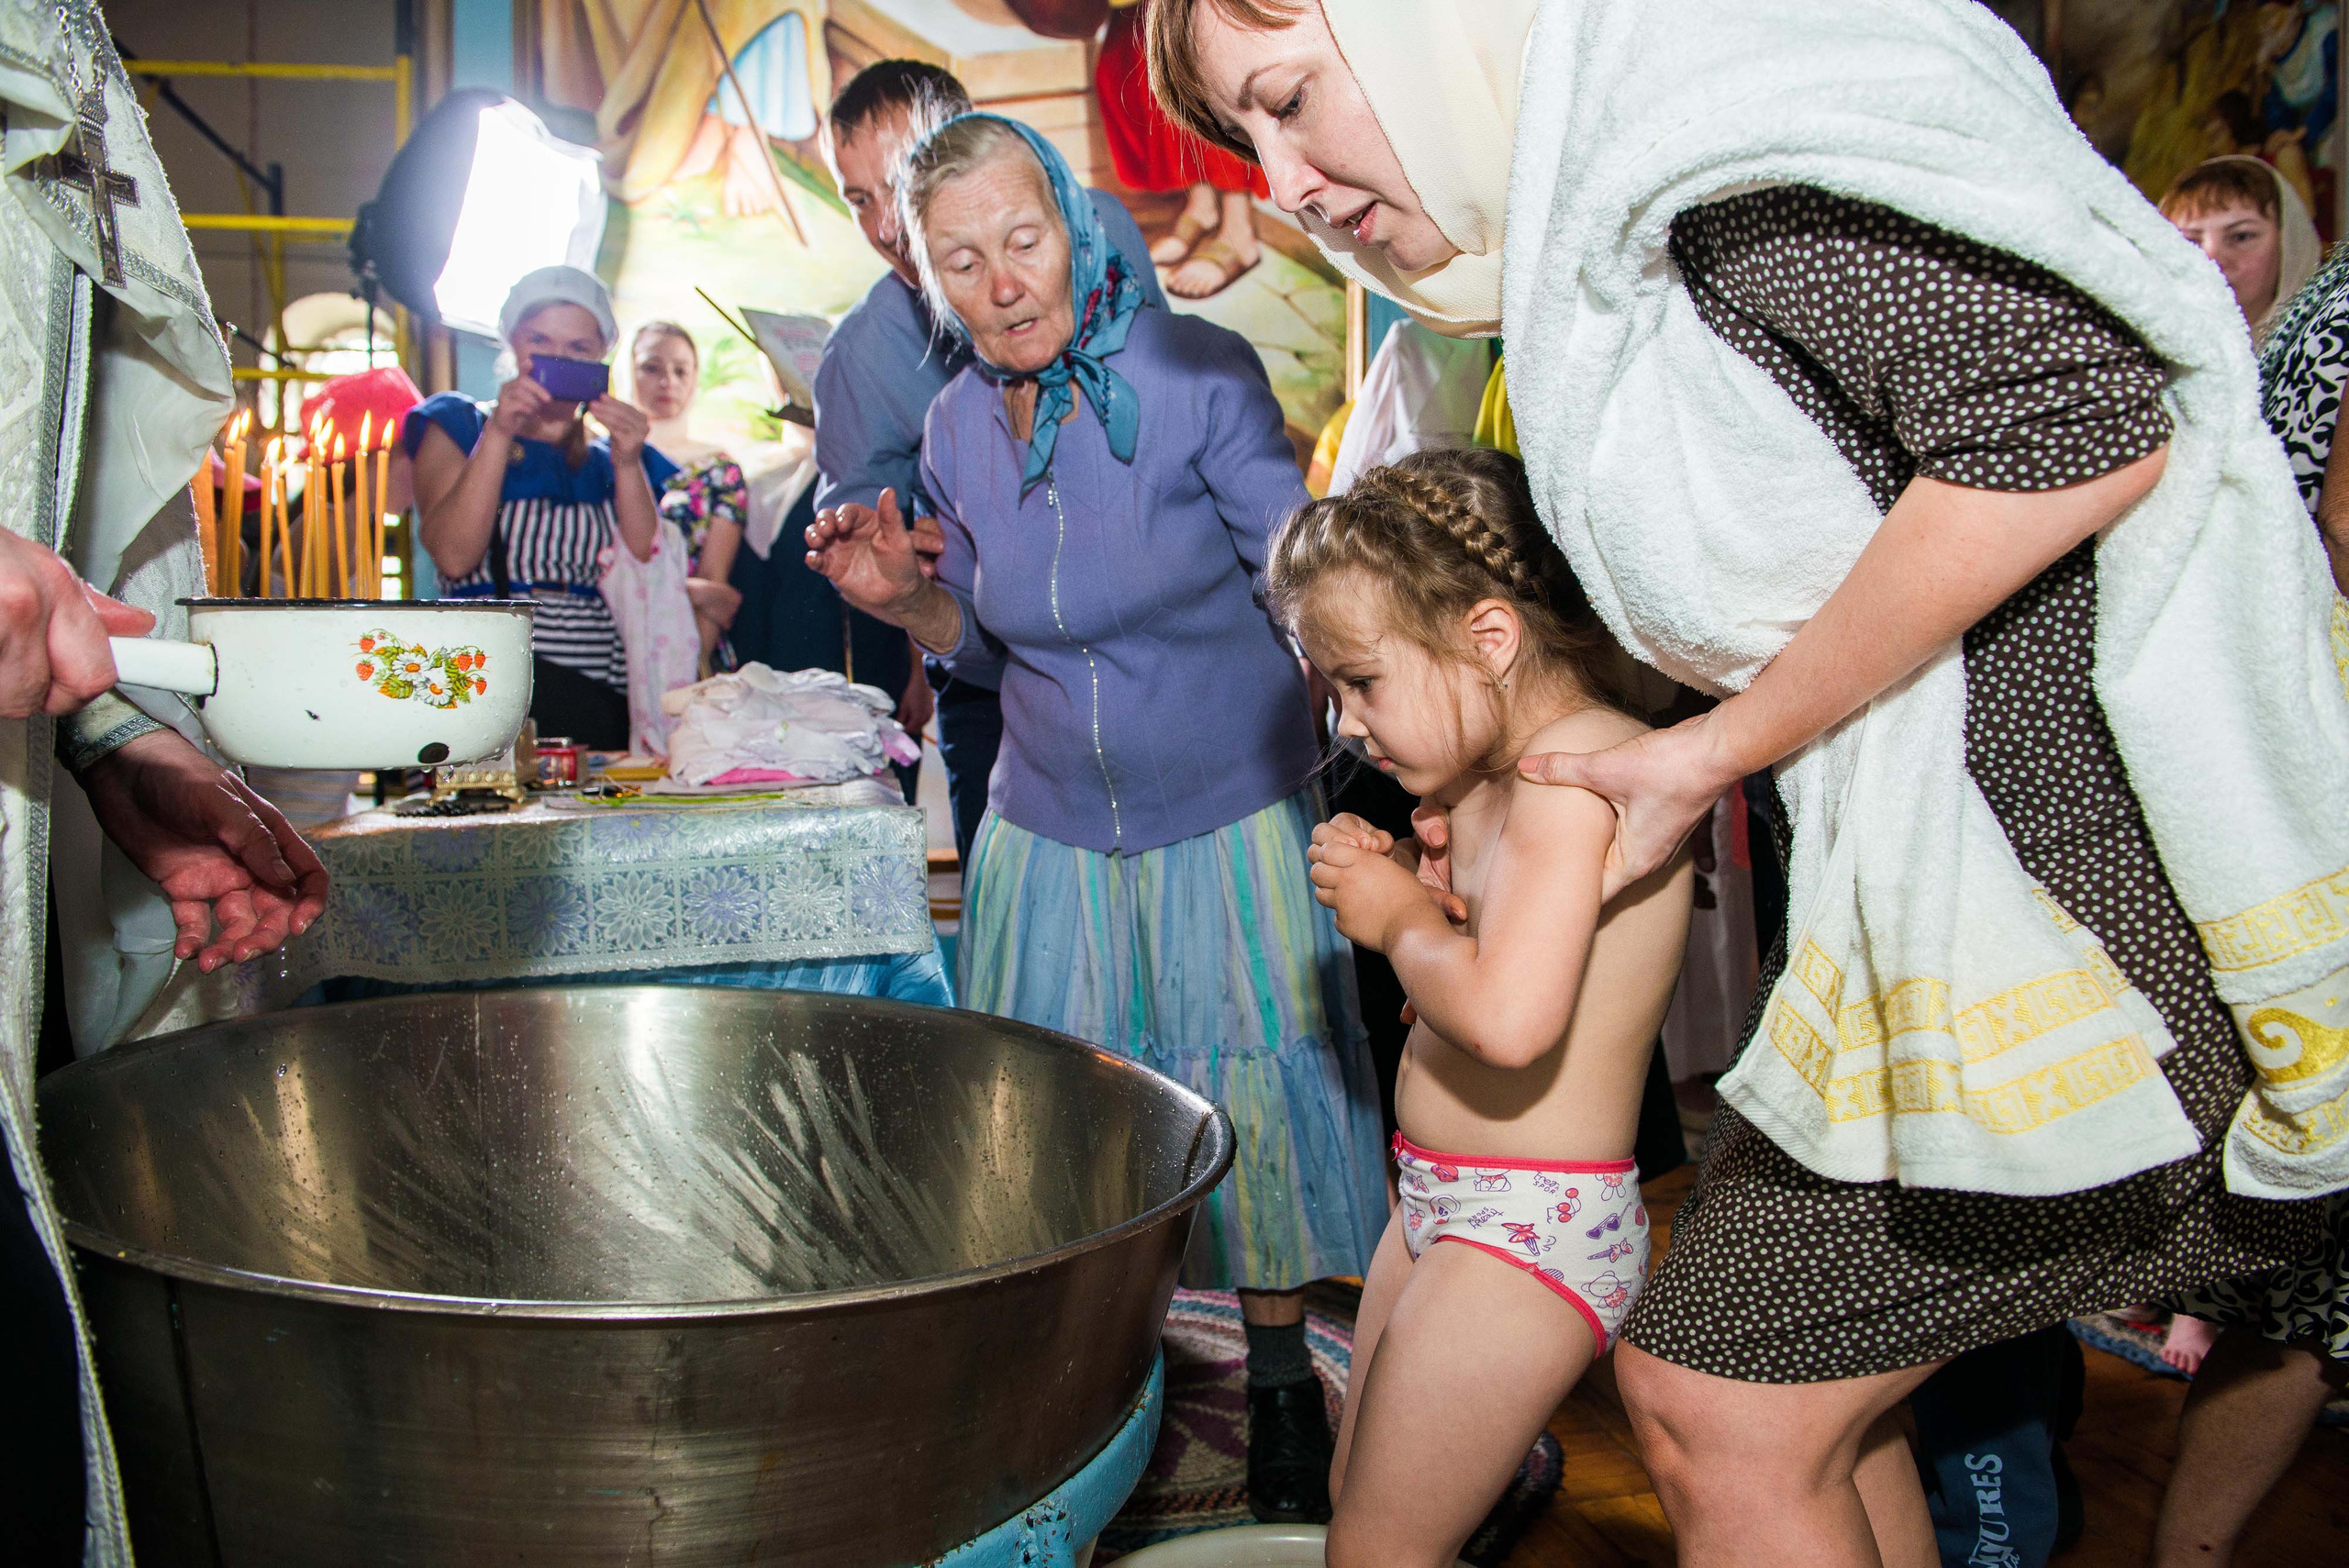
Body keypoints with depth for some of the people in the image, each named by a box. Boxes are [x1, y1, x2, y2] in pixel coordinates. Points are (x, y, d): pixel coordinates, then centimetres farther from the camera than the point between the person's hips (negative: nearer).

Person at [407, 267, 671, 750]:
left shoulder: (612, 459, 20)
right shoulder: (459, 428, 15)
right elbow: (454, 557, -4)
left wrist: (628, 465, -7)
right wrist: (499, 433, -8)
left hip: (610, 702, 1)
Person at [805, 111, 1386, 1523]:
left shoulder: (1200, 375, -15)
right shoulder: (958, 426, -1)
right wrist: (905, 597, -9)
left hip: (1229, 813, -3)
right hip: (1051, 825, 4)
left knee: (1255, 1098, 1)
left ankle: (1282, 1379, 24)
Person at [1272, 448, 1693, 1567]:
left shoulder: (1574, 767, -22)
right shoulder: (1498, 776, 8)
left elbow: (1510, 1016, -35)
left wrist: (1400, 919, -17)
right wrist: (1390, 882, 0)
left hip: (1531, 1227, -10)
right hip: (1444, 1210, 10)